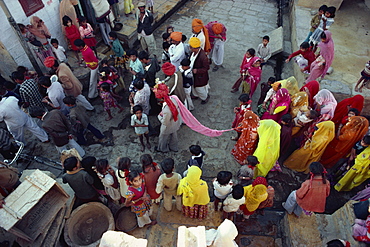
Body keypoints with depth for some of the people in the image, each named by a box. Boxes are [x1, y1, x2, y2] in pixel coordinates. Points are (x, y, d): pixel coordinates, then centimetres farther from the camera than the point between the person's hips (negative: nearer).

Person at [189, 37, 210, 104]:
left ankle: (205, 97, 47)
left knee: (200, 88, 17)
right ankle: (196, 95, 60)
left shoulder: (203, 56, -37)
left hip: (200, 76, -8)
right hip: (193, 74, 8)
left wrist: (197, 71, -31)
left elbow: (206, 68, -25)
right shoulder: (193, 52, -13)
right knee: (194, 86, 31)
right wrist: (189, 65, -5)